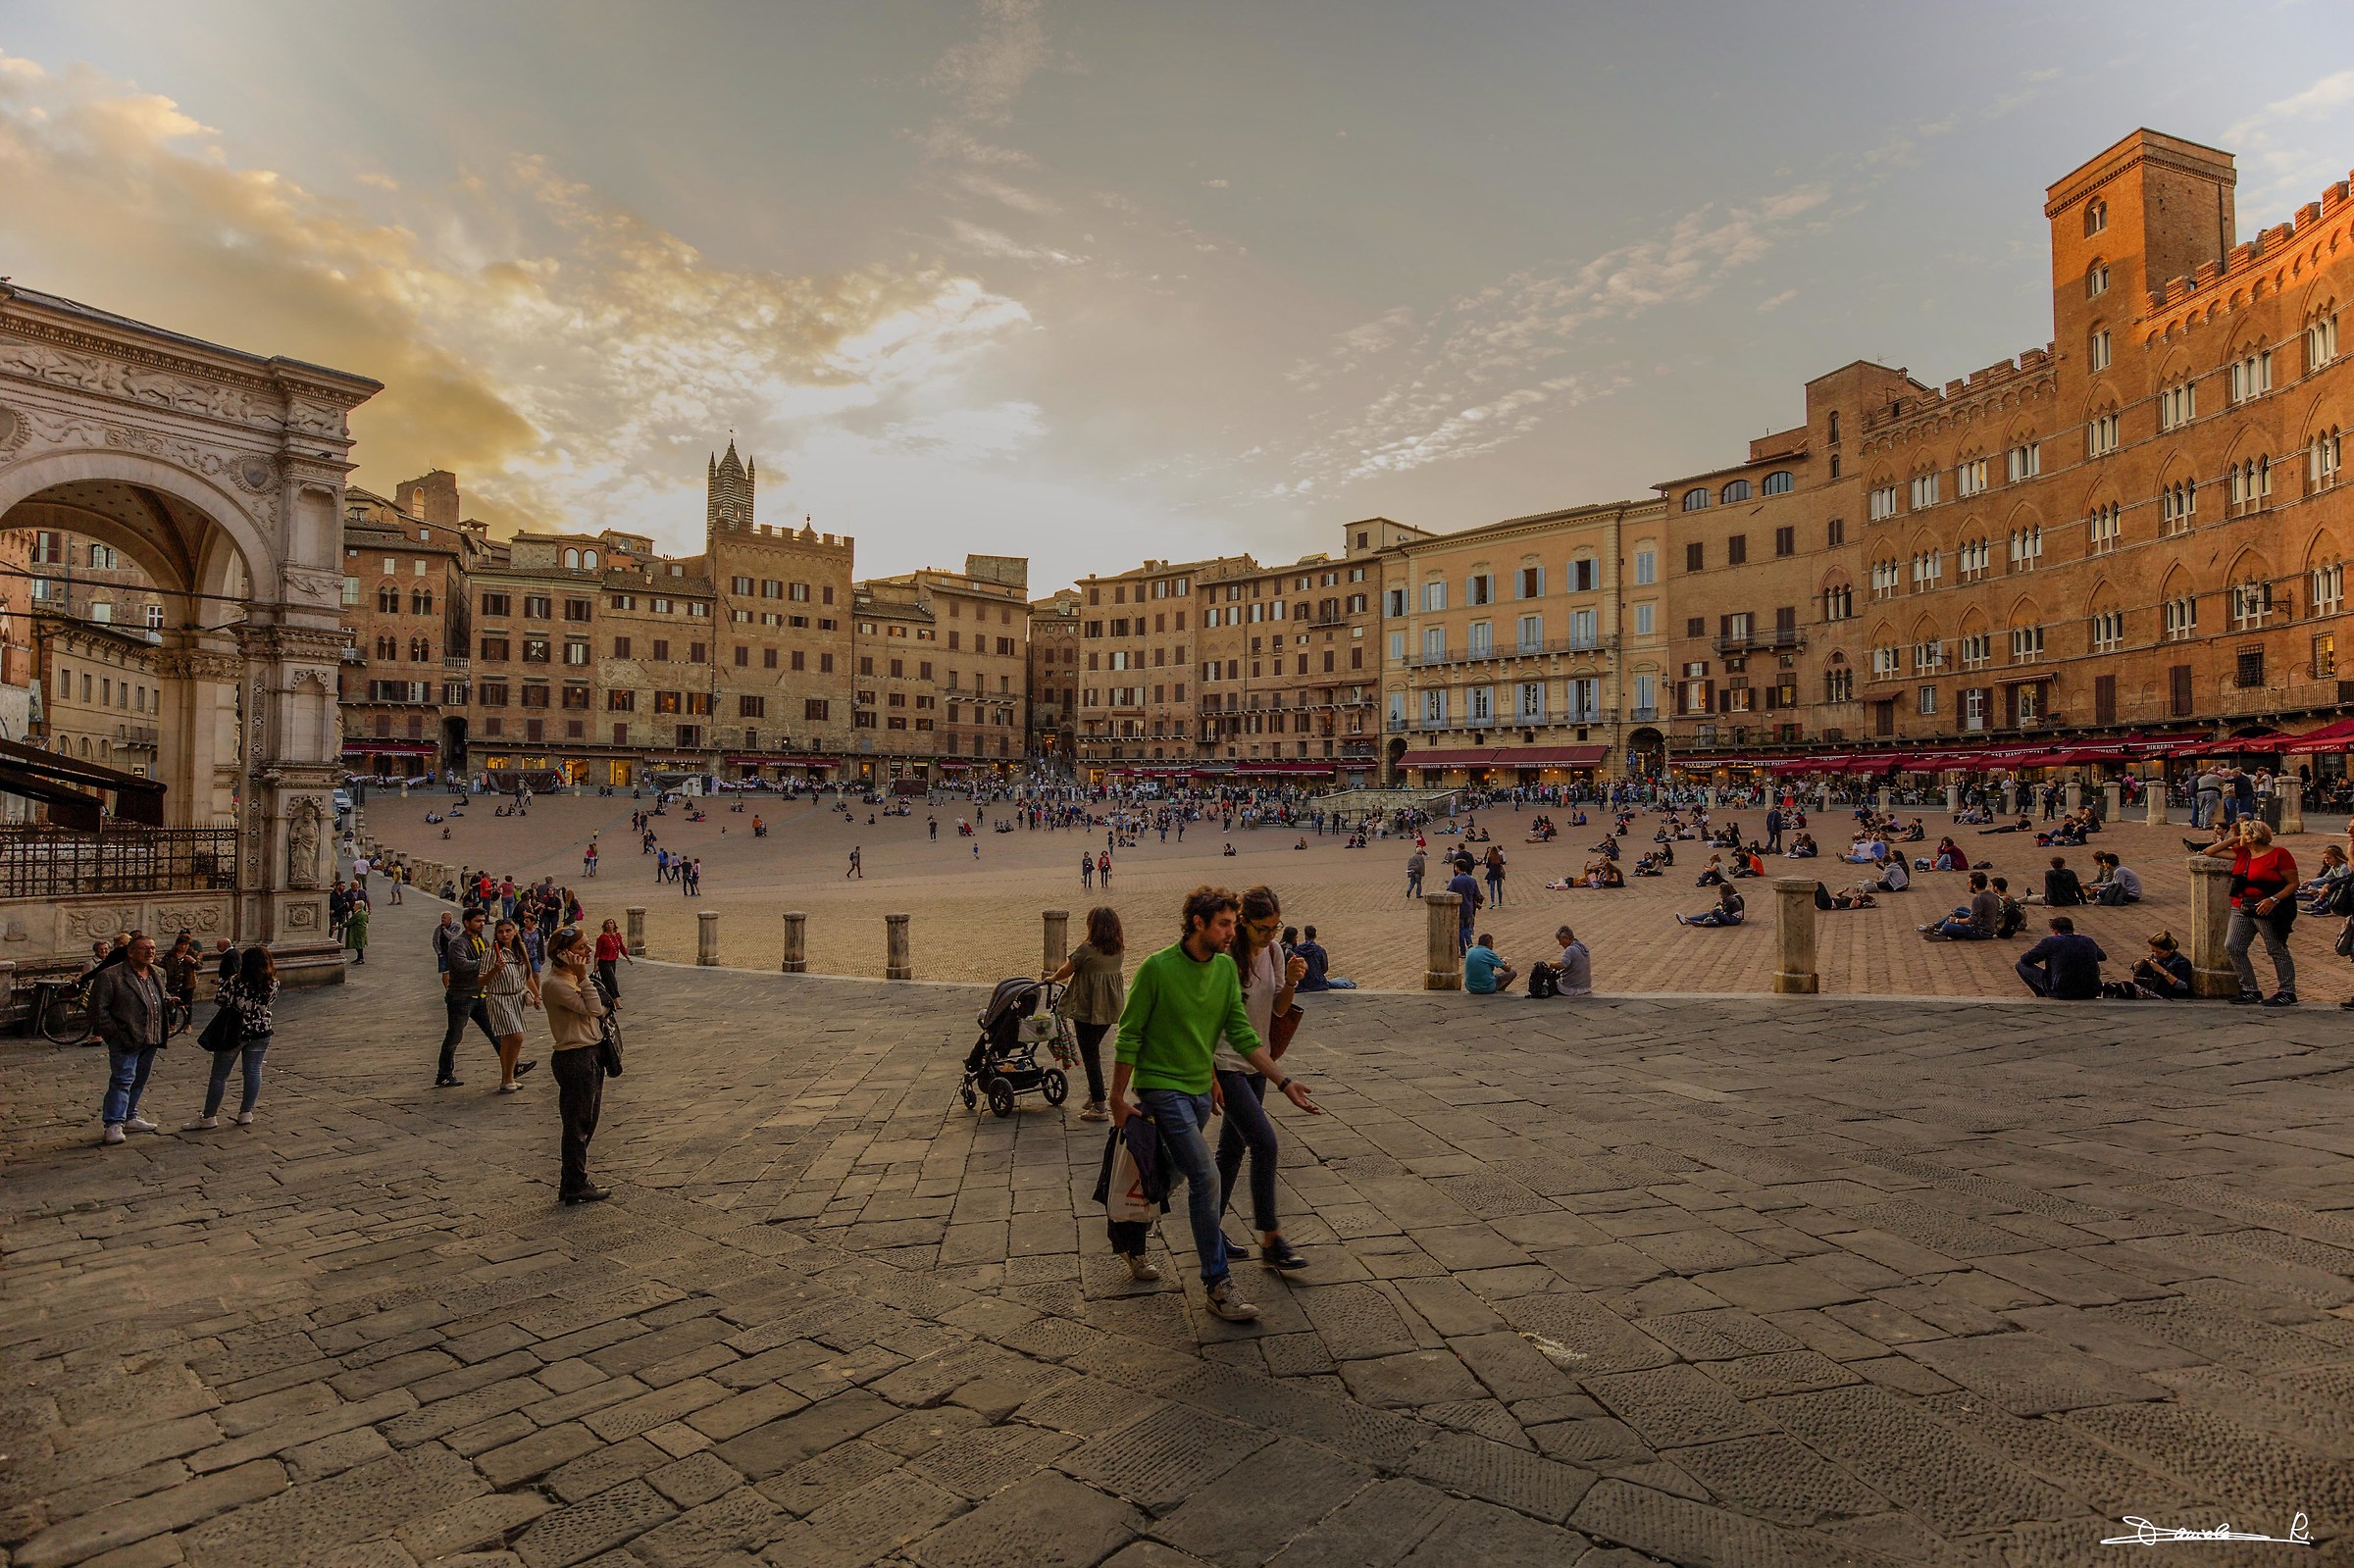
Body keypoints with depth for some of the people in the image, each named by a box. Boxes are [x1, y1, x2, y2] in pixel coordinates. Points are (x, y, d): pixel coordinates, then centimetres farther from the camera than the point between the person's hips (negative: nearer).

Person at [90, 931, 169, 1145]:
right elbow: (98, 1010, -10)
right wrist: (116, 1034, -14)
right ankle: (112, 1125, -7)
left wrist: (168, 1017, 9)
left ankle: (129, 1117, 27)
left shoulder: (158, 974, 13)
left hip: (150, 1040, 7)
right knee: (123, 1080, -10)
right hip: (126, 1040, -7)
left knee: (139, 1081, 15)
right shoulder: (109, 976, -9)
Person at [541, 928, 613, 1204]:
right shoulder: (555, 984, -18)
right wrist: (583, 977, -24)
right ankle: (575, 1187, 13)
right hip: (574, 1059, -10)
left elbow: (596, 1010, 18)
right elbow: (593, 1009, -23)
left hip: (590, 1056, 10)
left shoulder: (572, 978, 12)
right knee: (577, 1124, 1)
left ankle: (573, 1182, 29)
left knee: (587, 1123, 18)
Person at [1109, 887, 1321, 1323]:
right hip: (1162, 1086, -7)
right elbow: (1129, 1037, -11)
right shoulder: (1157, 968, -18)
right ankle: (1218, 1286, -5)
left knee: (1173, 1176, 18)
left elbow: (1242, 1035, 0)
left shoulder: (1225, 968, 0)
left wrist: (1284, 1081, -6)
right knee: (1205, 1177, -14)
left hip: (1200, 1088, 7)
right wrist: (1118, 1098, -8)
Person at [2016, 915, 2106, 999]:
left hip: (2063, 993, -5)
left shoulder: (2050, 941, -5)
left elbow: (2024, 959, 3)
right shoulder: (2088, 941, 9)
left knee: (2021, 965, 8)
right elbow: (2102, 956, 30)